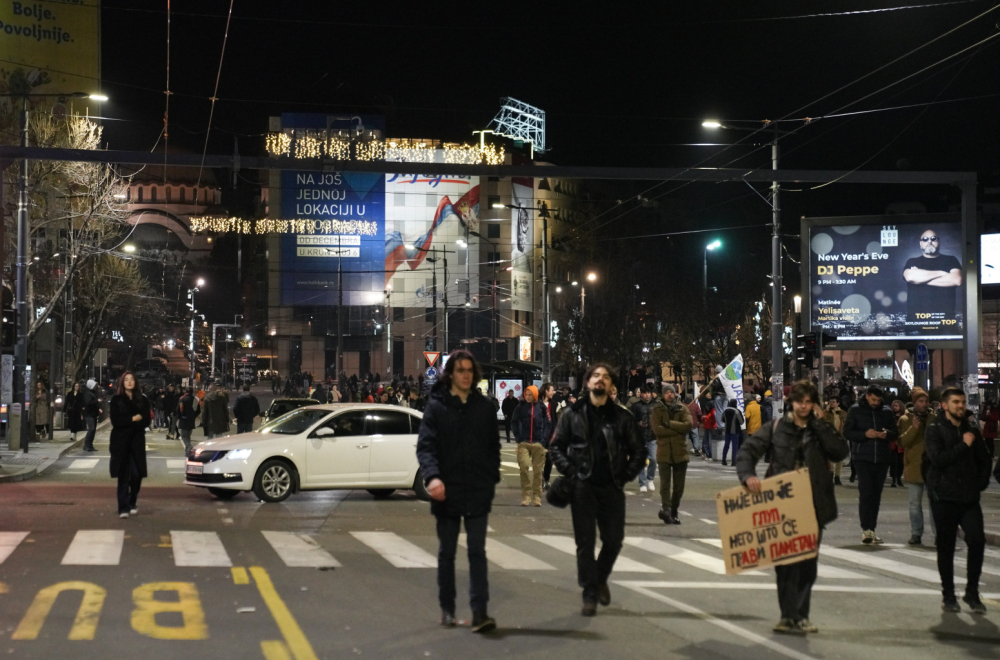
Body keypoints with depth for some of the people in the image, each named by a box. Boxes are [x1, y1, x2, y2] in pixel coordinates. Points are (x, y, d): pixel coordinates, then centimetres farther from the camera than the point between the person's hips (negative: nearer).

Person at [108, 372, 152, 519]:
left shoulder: (142, 400, 9)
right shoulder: (116, 400, 3)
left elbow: (146, 420, 0)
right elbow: (115, 420, -8)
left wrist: (126, 422, -9)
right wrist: (134, 419, -11)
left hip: (137, 441, 2)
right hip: (120, 442, -2)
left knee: (136, 474, -2)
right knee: (123, 475, -4)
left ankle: (133, 501, 23)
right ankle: (123, 508, -2)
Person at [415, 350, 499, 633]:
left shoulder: (485, 407, 6)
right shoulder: (436, 406, -2)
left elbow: (494, 446, 12)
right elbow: (425, 446, -9)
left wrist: (492, 478, 4)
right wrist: (432, 476, -25)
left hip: (478, 493, 1)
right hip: (447, 492, -1)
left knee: (477, 552, -3)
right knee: (446, 553, 11)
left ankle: (480, 612, -5)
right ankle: (447, 609, 22)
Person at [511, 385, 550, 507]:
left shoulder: (541, 407, 5)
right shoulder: (521, 406, 5)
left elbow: (547, 424, 7)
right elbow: (514, 422, 9)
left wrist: (544, 440, -2)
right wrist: (518, 438, -1)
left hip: (538, 444, 1)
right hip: (524, 443, -1)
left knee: (537, 471, 3)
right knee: (524, 466, -16)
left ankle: (537, 497, 11)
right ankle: (526, 495, -8)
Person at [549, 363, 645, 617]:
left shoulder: (622, 417, 4)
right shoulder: (573, 414, 3)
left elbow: (638, 451, 8)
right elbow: (557, 446, 5)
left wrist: (625, 477, -2)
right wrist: (570, 472, -7)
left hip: (612, 488, 1)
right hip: (582, 487, -1)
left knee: (614, 539, 5)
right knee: (585, 542, 1)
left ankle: (601, 578, 32)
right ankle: (590, 594, 9)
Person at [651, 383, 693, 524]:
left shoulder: (682, 409, 9)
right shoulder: (657, 410, 4)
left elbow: (688, 425, -8)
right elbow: (657, 429, -11)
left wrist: (669, 424, -12)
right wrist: (678, 430, -10)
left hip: (680, 451, 2)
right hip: (664, 452, -2)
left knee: (679, 485, 7)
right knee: (665, 483, -13)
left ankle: (674, 512, 17)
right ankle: (666, 508, -21)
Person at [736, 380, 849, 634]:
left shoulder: (821, 430, 9)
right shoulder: (775, 428, 3)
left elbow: (840, 451, -8)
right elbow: (747, 451, -2)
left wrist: (819, 423, -9)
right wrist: (748, 475, -21)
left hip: (813, 507, 2)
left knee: (808, 563, 7)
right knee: (786, 561, -4)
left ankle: (800, 615, 17)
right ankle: (789, 615, 2)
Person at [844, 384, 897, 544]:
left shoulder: (886, 412, 12)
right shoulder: (855, 410, 3)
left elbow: (895, 433, 14)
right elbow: (847, 432, 0)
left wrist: (886, 434, -9)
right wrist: (865, 434, -15)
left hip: (882, 458, 4)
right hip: (862, 457, -3)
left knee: (876, 494, 6)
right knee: (866, 492, -13)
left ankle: (872, 529, 13)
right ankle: (866, 529, -14)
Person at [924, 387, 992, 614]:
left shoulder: (971, 429, 11)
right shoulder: (934, 430, -4)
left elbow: (984, 460, 19)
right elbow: (938, 458, -19)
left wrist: (981, 483, 7)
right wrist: (964, 445, -15)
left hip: (969, 497, 4)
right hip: (944, 497, -3)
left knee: (977, 540, -8)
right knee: (945, 547, 4)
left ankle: (972, 593, 5)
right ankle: (948, 595, 15)